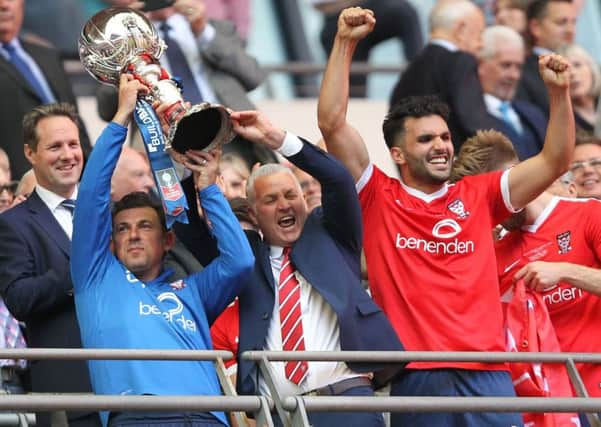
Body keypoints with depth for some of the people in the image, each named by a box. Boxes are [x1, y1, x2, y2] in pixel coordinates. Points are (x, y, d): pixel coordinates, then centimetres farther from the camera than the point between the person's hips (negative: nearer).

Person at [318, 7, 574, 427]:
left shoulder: (478, 196, 14)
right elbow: (332, 123, 0)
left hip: (488, 373, 2)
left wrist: (559, 93, -1)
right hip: (415, 377, -2)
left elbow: (555, 162, 12)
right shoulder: (379, 199, 7)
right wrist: (345, 43, -4)